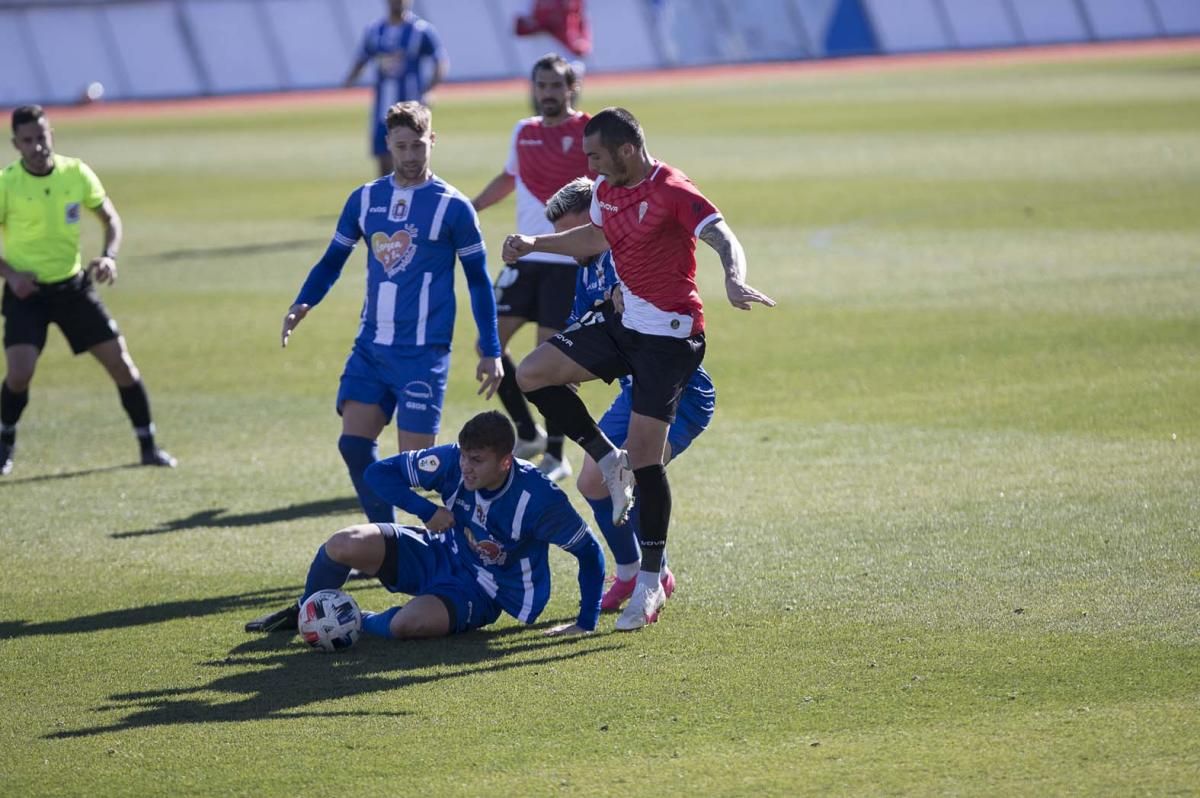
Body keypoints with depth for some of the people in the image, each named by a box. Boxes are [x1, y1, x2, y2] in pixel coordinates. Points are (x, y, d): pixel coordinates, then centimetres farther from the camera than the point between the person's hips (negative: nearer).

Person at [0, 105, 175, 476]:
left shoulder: (76, 173, -6)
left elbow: (111, 218, 7)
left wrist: (109, 257, -11)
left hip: (73, 285, 3)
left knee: (121, 364, -1)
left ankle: (148, 446, 15)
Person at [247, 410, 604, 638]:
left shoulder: (538, 499, -27)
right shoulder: (452, 461, -18)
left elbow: (589, 551, -14)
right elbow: (380, 472, -8)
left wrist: (586, 623, -14)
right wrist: (427, 511, -22)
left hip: (478, 593, -4)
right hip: (438, 555, 4)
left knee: (407, 624, -36)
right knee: (344, 545, -21)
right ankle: (304, 614, 10)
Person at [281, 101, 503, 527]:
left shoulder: (453, 207, -4)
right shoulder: (364, 199, 8)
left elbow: (478, 280, 2)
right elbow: (333, 260, 17)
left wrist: (490, 352, 0)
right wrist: (302, 305, -1)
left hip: (423, 352, -5)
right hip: (371, 346, 5)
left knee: (415, 459, -7)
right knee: (353, 443, -5)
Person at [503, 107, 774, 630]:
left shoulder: (671, 192, -19)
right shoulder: (606, 190, 7)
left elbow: (724, 239, -31)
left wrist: (734, 280, -51)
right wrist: (534, 244, 27)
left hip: (671, 335, -8)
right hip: (624, 325, 8)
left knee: (644, 456, -10)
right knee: (532, 374, -2)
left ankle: (651, 584, 0)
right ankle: (610, 462, 10)